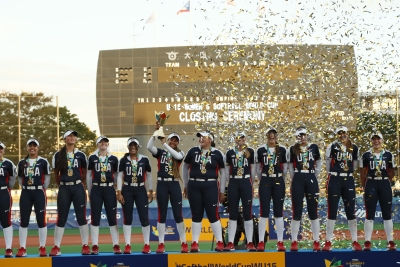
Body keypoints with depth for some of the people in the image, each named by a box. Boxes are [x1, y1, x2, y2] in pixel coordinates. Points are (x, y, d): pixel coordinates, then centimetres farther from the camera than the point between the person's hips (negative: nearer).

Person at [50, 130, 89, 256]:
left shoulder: (81, 155, 3)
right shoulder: (58, 155, 3)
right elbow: (56, 174, 11)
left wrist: (76, 183, 12)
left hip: (78, 188, 0)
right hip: (64, 189, 0)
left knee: (81, 217, 0)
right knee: (61, 218, 2)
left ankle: (85, 246, 6)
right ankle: (56, 247, 6)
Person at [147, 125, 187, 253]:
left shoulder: (180, 153, 5)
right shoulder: (160, 152, 5)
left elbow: (177, 156, -19)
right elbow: (149, 147, -12)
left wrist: (164, 144, -20)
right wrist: (156, 132, -19)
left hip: (174, 185, 0)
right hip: (162, 184, 0)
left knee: (178, 215, 1)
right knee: (162, 214, 4)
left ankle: (184, 244, 7)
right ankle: (161, 244, 7)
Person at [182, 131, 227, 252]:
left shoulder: (217, 153, 1)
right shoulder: (193, 151, 5)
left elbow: (222, 172, 7)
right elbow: (185, 168, 15)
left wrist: (222, 191, 6)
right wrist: (185, 186, 14)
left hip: (210, 186, -2)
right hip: (194, 186, 2)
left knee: (213, 214, -3)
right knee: (196, 215, 6)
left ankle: (220, 242, 5)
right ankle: (195, 243, 10)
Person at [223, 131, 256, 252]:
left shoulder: (250, 152, 5)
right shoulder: (230, 153, 9)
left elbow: (253, 168, 7)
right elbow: (227, 169, 11)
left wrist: (251, 183, 5)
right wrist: (230, 183, 6)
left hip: (246, 183, -1)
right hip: (233, 183, 2)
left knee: (247, 213, -1)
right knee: (233, 213, 3)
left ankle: (250, 243, 2)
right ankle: (230, 243, 4)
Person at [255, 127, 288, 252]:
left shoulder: (282, 150, 3)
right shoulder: (261, 150, 4)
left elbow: (285, 168, 8)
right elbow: (258, 168, 10)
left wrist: (280, 179, 11)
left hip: (278, 182, 0)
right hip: (265, 182, 0)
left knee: (278, 212, 3)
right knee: (264, 212, -1)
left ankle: (280, 242, 6)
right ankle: (261, 242, 1)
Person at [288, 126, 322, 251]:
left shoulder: (314, 147, 8)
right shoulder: (293, 149, 5)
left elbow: (318, 164, 14)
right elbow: (291, 166, 10)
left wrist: (314, 176, 7)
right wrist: (295, 179, 5)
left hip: (311, 180, 1)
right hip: (297, 181, -1)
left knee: (313, 211, 3)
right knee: (297, 211, 0)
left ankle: (316, 242, 7)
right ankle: (294, 242, 5)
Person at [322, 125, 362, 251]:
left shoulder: (354, 148, 7)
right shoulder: (332, 146, -3)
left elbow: (354, 165, 16)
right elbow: (328, 164, 4)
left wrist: (347, 173, 9)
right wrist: (333, 175, 9)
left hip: (348, 181, 3)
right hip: (334, 181, -3)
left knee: (351, 211, 5)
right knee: (332, 211, 0)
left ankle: (355, 242, 10)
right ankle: (328, 242, 4)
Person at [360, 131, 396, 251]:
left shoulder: (388, 155, 5)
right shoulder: (366, 155, 2)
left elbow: (391, 172, 12)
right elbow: (363, 172, 5)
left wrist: (385, 182, 8)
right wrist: (365, 187, 2)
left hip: (385, 185, 1)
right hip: (371, 185, -1)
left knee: (387, 214, 5)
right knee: (369, 214, 1)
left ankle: (390, 242, 10)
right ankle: (367, 242, 2)